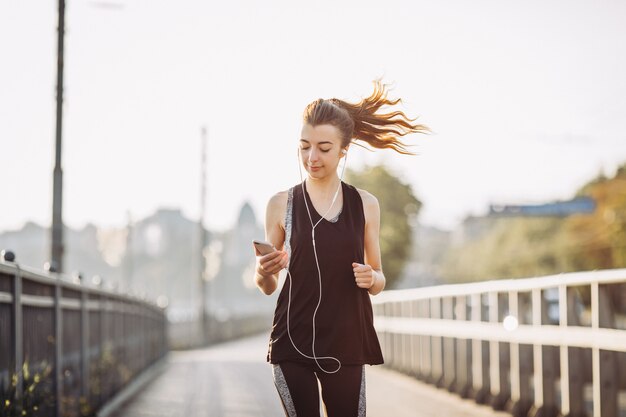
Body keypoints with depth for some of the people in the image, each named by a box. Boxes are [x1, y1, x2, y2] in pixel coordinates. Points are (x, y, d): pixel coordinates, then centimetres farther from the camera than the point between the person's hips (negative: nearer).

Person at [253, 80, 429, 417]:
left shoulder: (365, 205, 5)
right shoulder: (281, 204, 2)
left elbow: (378, 281, 13)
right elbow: (269, 287, 7)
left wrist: (372, 279, -9)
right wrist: (262, 274, -15)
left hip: (346, 343, 1)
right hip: (293, 342, -1)